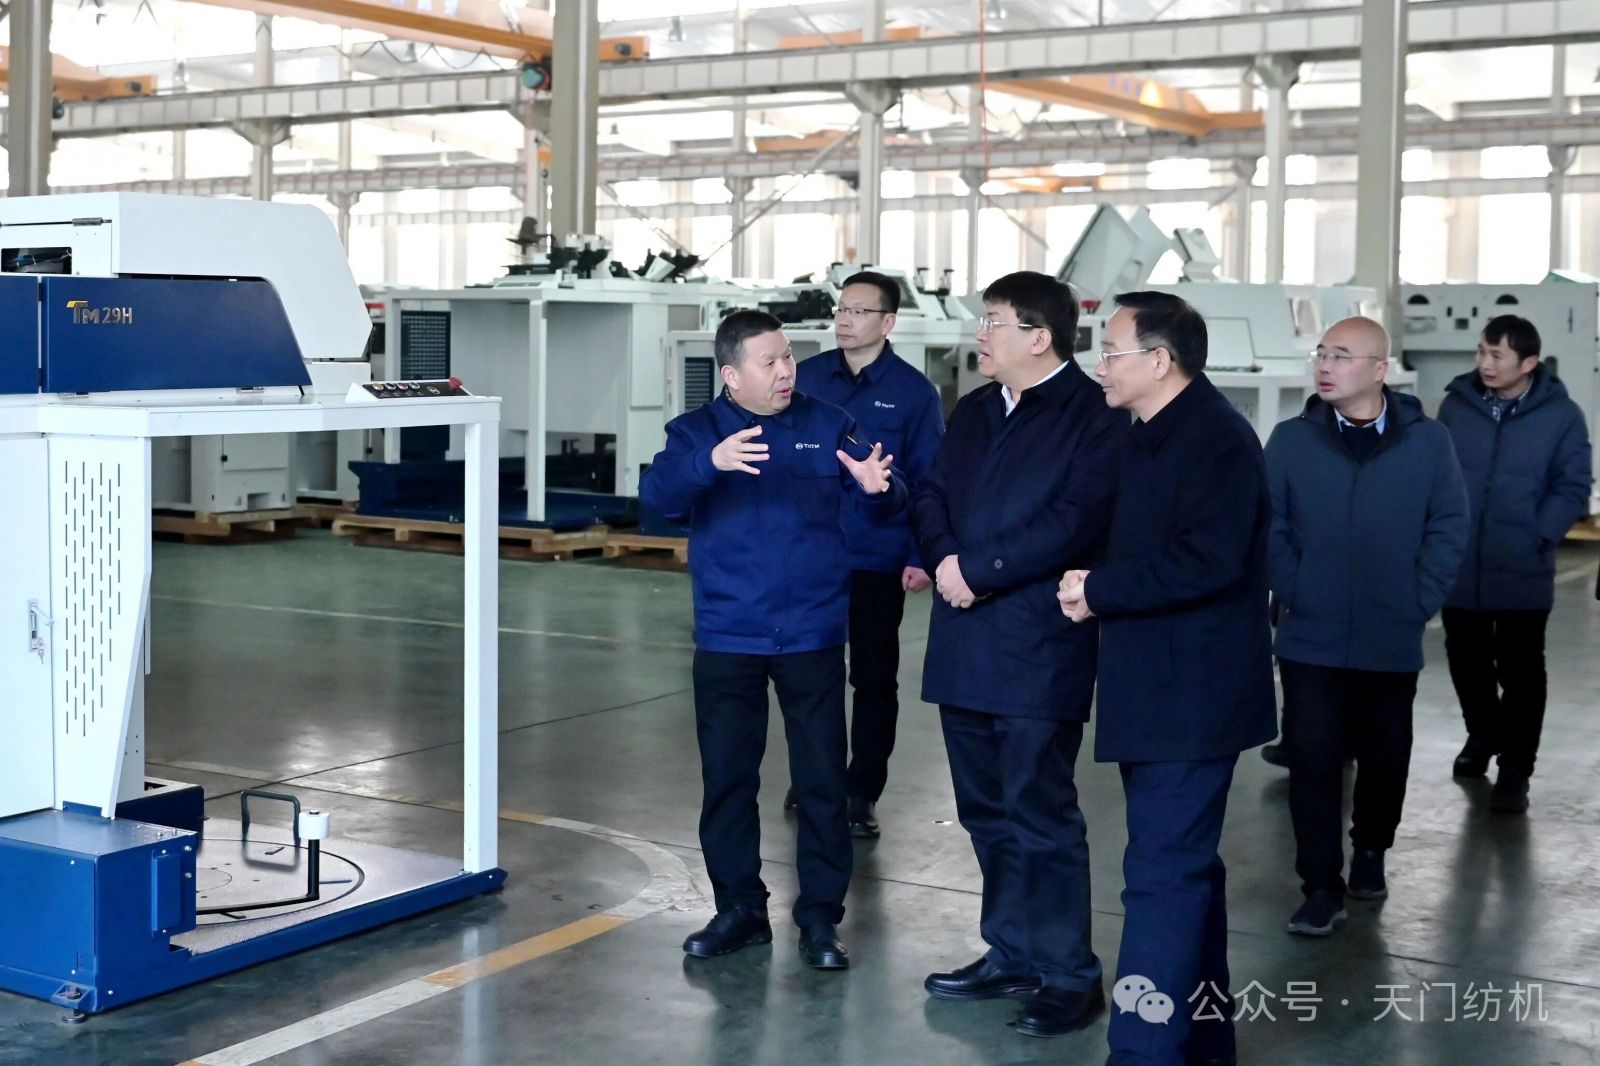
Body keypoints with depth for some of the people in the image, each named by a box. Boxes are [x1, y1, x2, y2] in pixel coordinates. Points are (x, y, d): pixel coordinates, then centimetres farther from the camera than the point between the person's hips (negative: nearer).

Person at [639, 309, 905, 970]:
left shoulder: (827, 426, 1)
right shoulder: (697, 432, -1)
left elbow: (886, 505, -5)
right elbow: (657, 495, -19)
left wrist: (877, 487, -29)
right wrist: (710, 462, -38)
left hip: (813, 636, 0)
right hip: (726, 641, 0)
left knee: (822, 779, 5)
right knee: (726, 778, 9)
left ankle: (820, 917, 16)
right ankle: (739, 908, 23)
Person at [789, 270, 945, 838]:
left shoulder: (913, 391, -6)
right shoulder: (807, 378, 2)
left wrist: (921, 556, -13)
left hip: (878, 563, -2)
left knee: (874, 678, 8)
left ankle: (862, 792, 19)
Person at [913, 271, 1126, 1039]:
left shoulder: (1095, 417, -9)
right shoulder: (974, 410, 16)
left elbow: (1075, 523, -19)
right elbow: (933, 494, 13)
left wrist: (980, 570, -17)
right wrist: (943, 557, -8)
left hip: (1039, 649, -8)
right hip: (965, 643, 8)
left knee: (1041, 816, -3)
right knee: (988, 812, 15)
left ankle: (1069, 977, 9)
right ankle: (1011, 954, 28)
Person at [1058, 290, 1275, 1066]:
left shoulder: (1215, 438, -16)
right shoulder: (1153, 437, 16)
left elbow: (1207, 561, -26)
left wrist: (1101, 592, -17)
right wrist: (1096, 587, 3)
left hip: (1192, 695, -11)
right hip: (1156, 689, 11)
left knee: (1163, 872, -10)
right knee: (1185, 863, 18)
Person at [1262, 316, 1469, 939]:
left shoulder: (1426, 441, -3)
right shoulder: (1291, 440, -3)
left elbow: (1448, 527, 1)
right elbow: (1270, 527, 0)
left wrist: (1420, 602, -5)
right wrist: (1293, 595, -7)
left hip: (1392, 641, 1)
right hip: (1312, 638, -1)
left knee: (1384, 756, 14)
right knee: (1314, 758, -2)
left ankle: (1370, 852, 37)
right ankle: (1322, 884, 7)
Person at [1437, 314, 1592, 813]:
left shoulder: (1561, 415, -6)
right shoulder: (1456, 404, 1)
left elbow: (1573, 488, -4)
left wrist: (1539, 536, -14)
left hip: (1522, 572, -3)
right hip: (1460, 567, 3)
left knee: (1520, 674, 0)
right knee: (1467, 662, 17)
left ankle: (1514, 771, 9)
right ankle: (1482, 735, 40)